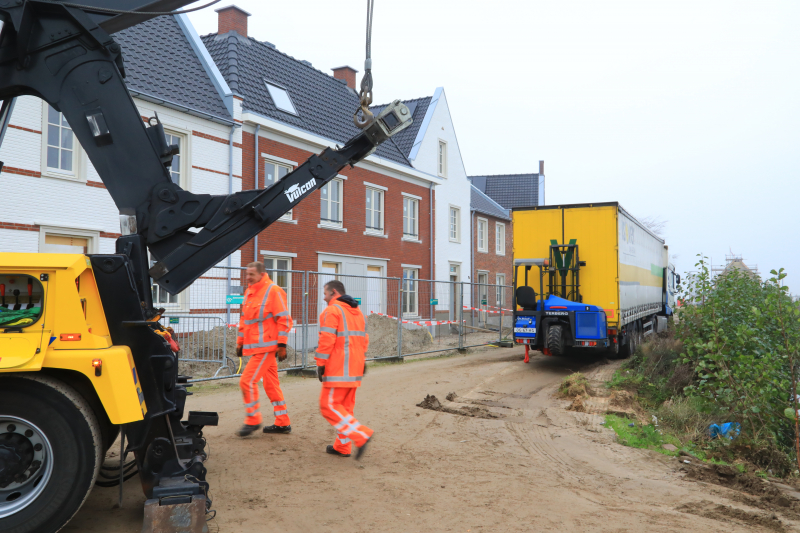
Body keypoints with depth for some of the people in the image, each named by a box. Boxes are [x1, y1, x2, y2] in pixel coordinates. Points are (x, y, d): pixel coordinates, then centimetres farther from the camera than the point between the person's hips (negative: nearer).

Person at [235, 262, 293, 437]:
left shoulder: (273, 291, -12)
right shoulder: (249, 293, 14)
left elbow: (284, 319, -14)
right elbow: (244, 319, 23)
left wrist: (281, 345, -17)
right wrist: (240, 342, 20)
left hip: (266, 347, -9)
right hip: (256, 347, 9)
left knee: (247, 380, -10)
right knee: (271, 384, 13)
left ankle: (252, 421, 4)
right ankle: (283, 423, 21)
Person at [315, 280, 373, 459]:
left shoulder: (332, 311, -9)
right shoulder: (357, 311, 17)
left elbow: (326, 340, -17)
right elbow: (364, 339, 18)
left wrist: (320, 364, -13)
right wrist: (362, 363, 21)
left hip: (338, 369, -9)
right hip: (355, 368, 9)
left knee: (329, 405, -4)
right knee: (345, 406, 14)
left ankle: (361, 435, -13)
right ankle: (342, 446, 18)